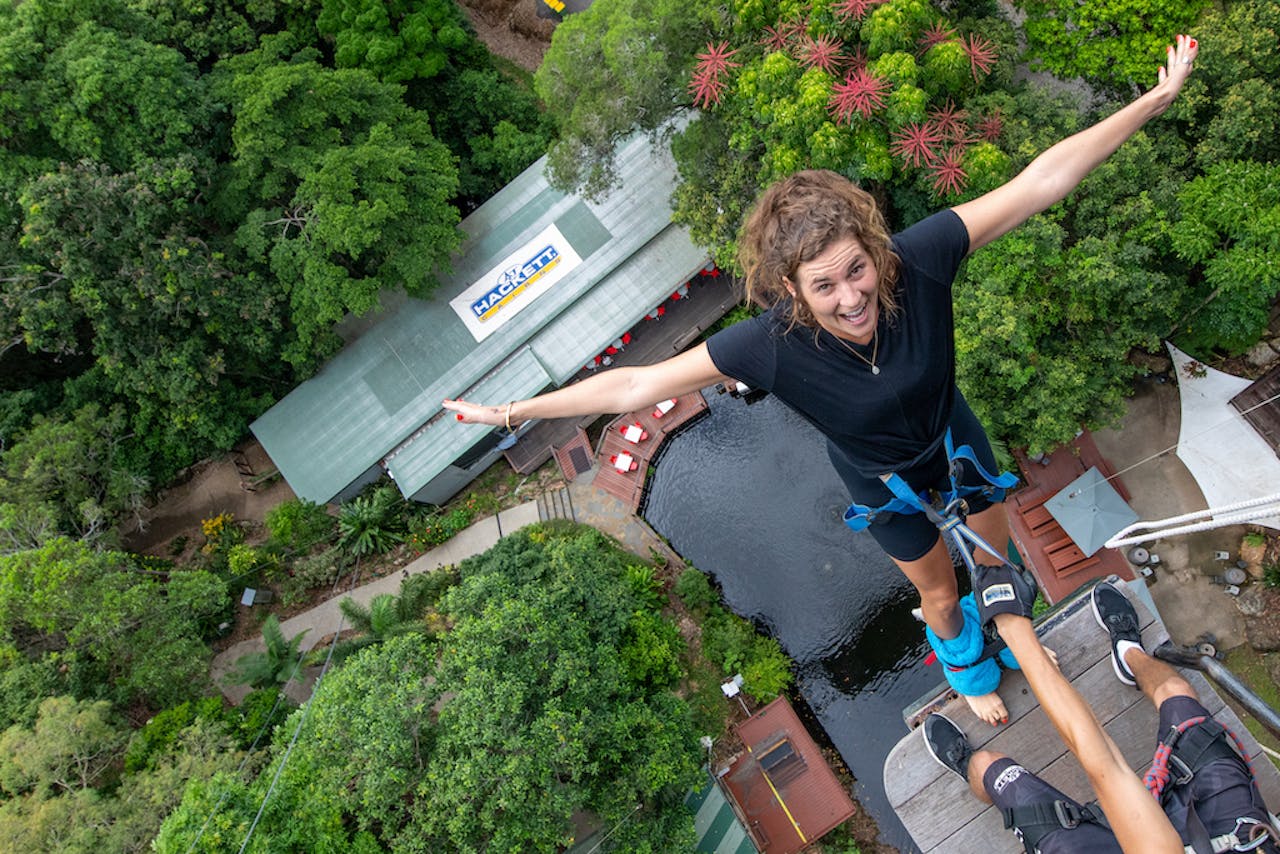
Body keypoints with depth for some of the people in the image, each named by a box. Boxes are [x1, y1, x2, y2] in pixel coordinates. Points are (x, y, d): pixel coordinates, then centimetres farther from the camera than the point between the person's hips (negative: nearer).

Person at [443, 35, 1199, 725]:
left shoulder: (918, 260, -38)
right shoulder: (772, 343, -40)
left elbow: (1040, 181, -31)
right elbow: (636, 385, -32)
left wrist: (1157, 99, -28)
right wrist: (515, 411, -28)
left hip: (952, 435, 2)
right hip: (882, 482, -2)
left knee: (997, 550, 29)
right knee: (939, 590, 24)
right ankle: (964, 663, 63)